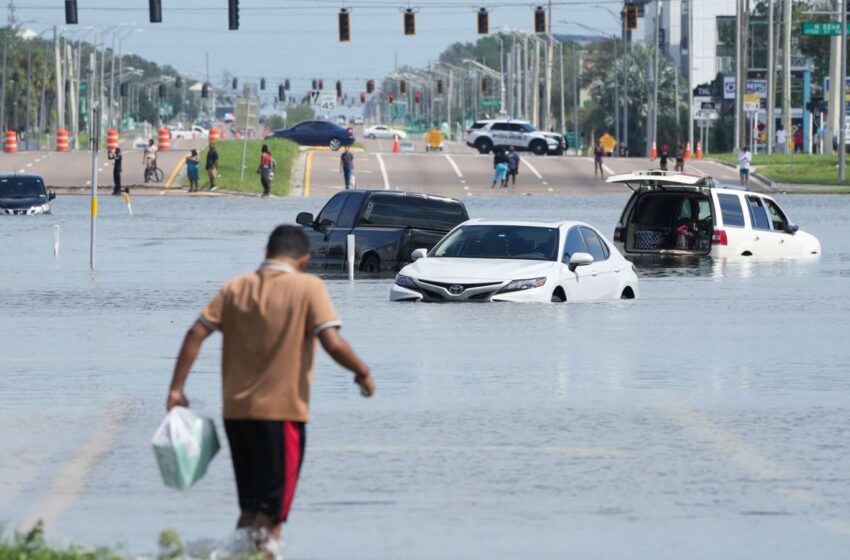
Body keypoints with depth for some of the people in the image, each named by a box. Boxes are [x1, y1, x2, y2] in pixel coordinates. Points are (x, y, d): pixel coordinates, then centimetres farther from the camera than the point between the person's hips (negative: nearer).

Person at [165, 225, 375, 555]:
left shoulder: (236, 288, 7)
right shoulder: (309, 288, -5)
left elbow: (196, 334, 1)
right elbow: (333, 344, -15)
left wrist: (176, 389, 5)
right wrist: (362, 373, 2)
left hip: (236, 412, 5)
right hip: (282, 413, -5)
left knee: (250, 508, 17)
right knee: (271, 515, 1)